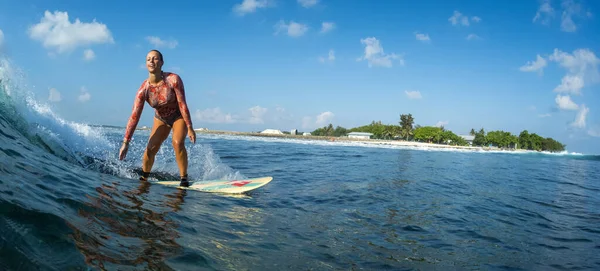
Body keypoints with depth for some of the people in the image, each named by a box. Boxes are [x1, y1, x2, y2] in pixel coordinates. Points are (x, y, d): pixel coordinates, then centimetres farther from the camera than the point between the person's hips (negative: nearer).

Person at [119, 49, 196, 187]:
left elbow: (182, 104, -23)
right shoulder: (143, 89, -22)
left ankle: (184, 178, -12)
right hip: (161, 119, 3)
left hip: (179, 116, -2)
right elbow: (134, 116, -22)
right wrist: (125, 142, -24)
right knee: (151, 148, -8)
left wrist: (190, 128, -22)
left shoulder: (173, 79, -28)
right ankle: (143, 178, 17)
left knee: (177, 143, -26)